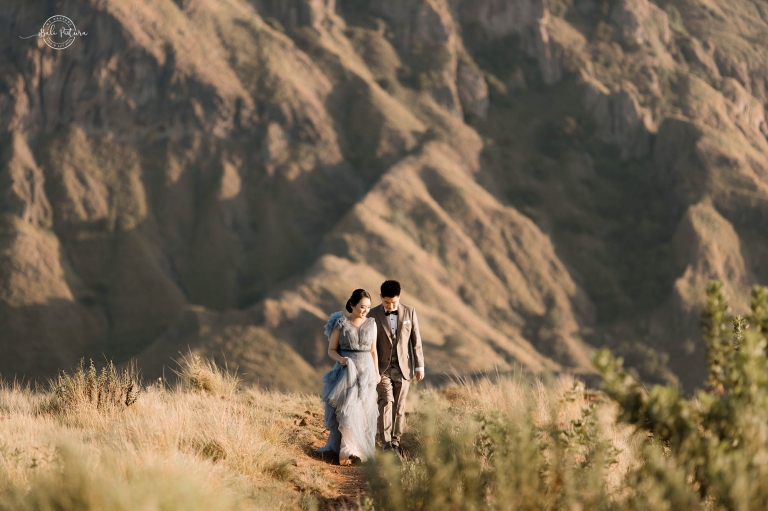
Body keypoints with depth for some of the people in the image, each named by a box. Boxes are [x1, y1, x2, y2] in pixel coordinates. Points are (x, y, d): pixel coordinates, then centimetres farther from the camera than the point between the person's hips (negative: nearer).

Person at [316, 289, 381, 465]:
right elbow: (331, 350, 1)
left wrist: (376, 373, 8)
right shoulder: (340, 324, -2)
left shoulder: (371, 324, 6)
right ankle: (347, 451, -8)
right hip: (346, 372, -3)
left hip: (366, 372, 3)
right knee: (346, 410, -11)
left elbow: (373, 351, 11)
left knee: (363, 412, 3)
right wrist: (340, 359, -19)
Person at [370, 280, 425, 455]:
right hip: (382, 368, -2)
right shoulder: (373, 315, -3)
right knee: (386, 402, -15)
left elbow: (416, 340, 4)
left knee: (399, 406, 5)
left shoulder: (409, 312, 0)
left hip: (403, 367, 2)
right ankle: (386, 445, -19)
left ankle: (395, 443, 15)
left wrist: (419, 366, 3)